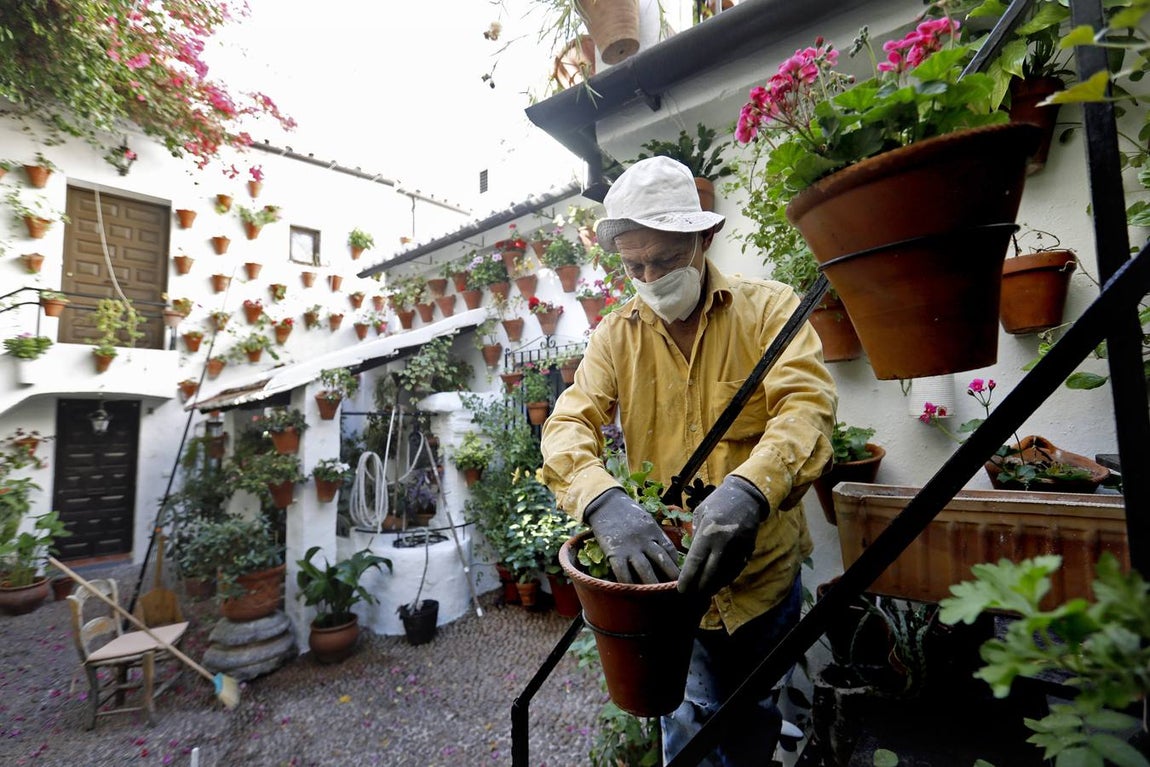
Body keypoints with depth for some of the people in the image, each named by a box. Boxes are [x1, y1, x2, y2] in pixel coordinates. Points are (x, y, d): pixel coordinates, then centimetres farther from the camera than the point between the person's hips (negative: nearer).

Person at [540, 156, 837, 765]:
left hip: (764, 572, 1)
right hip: (667, 571, 0)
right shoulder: (615, 335, -3)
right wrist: (603, 502, -35)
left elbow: (806, 405, -23)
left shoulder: (769, 308, -9)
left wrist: (748, 490, -43)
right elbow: (567, 424, -14)